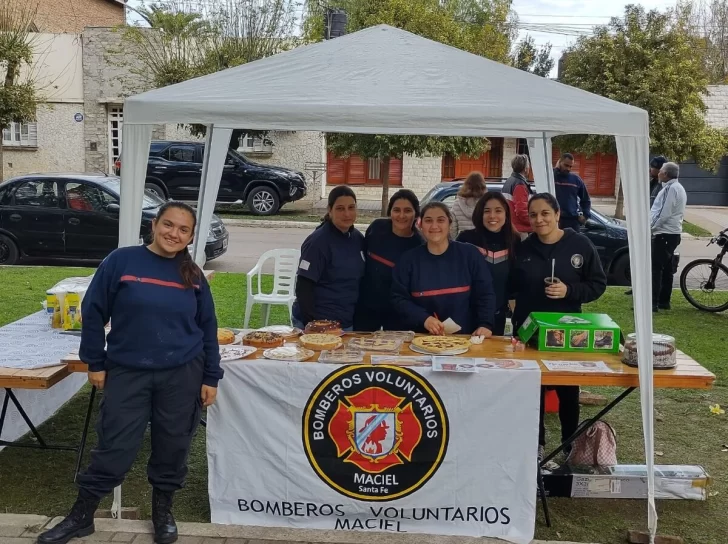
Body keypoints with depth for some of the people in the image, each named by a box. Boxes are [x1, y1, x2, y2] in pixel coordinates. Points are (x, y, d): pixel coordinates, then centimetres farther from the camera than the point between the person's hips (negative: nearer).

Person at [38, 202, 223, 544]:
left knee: (173, 446, 10)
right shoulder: (121, 261, -7)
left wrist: (210, 377, 4)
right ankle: (81, 515, 22)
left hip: (182, 374, 2)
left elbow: (208, 328, 6)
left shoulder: (193, 276, 2)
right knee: (115, 447, 4)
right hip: (127, 372, -2)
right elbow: (93, 312, -2)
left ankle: (163, 511, 31)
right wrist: (95, 363, -1)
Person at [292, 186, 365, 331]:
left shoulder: (358, 238, 5)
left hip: (347, 323, 6)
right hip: (318, 324, -6)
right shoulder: (318, 241, -14)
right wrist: (311, 324, -20)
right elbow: (303, 287, -15)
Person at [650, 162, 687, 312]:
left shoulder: (670, 189, -18)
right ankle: (664, 301, 18)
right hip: (673, 233, 10)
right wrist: (654, 226, 18)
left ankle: (654, 302, -12)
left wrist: (650, 227, -12)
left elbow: (663, 213, -21)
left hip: (664, 233, -10)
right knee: (666, 268, 13)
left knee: (655, 268, -10)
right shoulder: (678, 188, 15)